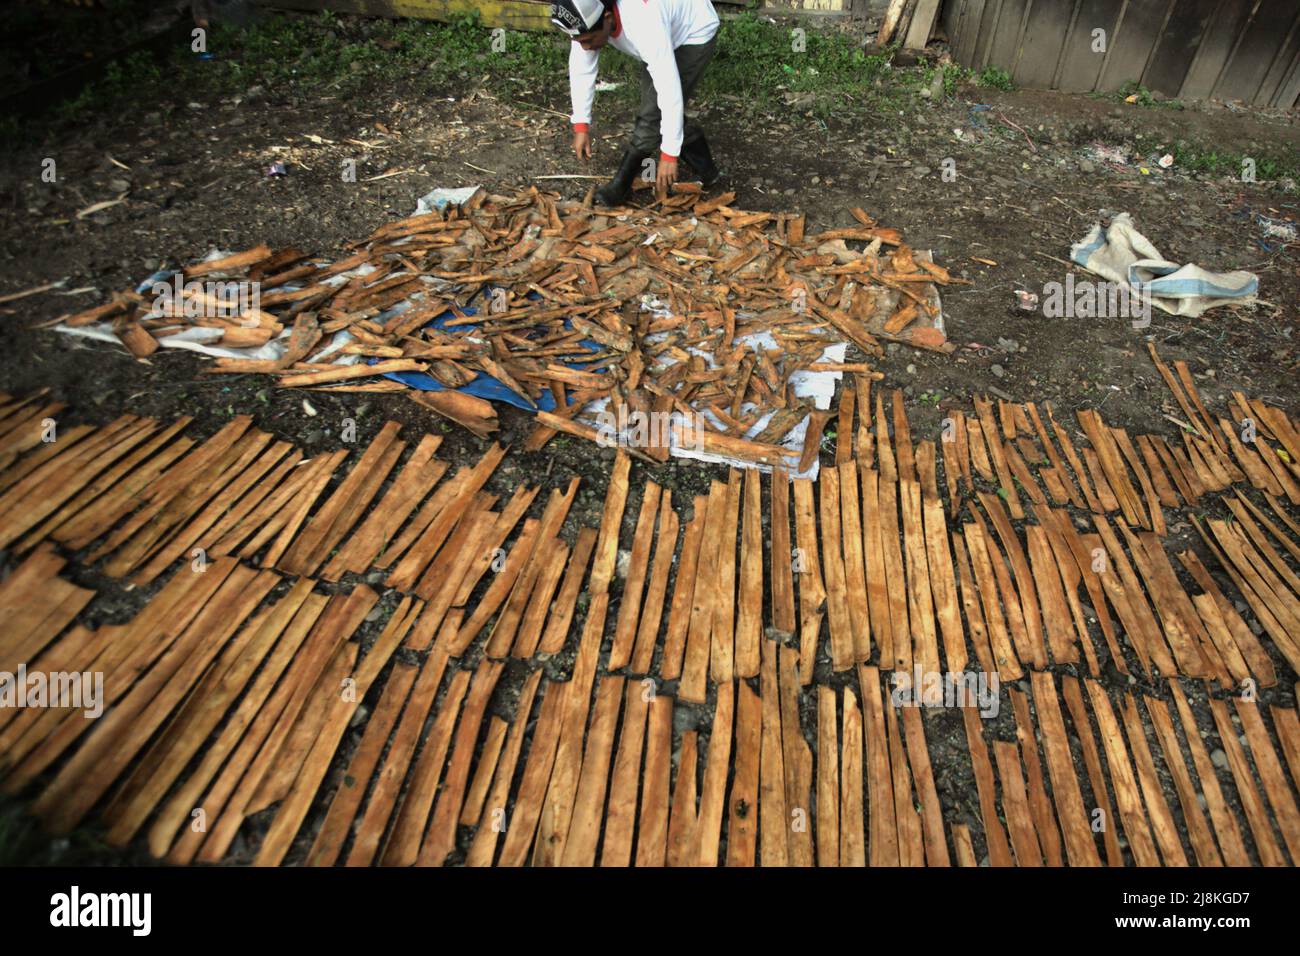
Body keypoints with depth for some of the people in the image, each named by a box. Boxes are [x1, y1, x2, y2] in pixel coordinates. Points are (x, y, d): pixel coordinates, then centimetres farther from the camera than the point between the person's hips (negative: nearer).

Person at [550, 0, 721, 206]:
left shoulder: (644, 24, -44)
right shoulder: (587, 17, -25)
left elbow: (669, 89, -44)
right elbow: (580, 68, -15)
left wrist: (669, 154, -42)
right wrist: (581, 125, -20)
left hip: (695, 33, -8)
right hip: (669, 34, 8)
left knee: (653, 113, -15)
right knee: (652, 107, 9)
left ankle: (622, 185, 1)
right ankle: (706, 173, 20)